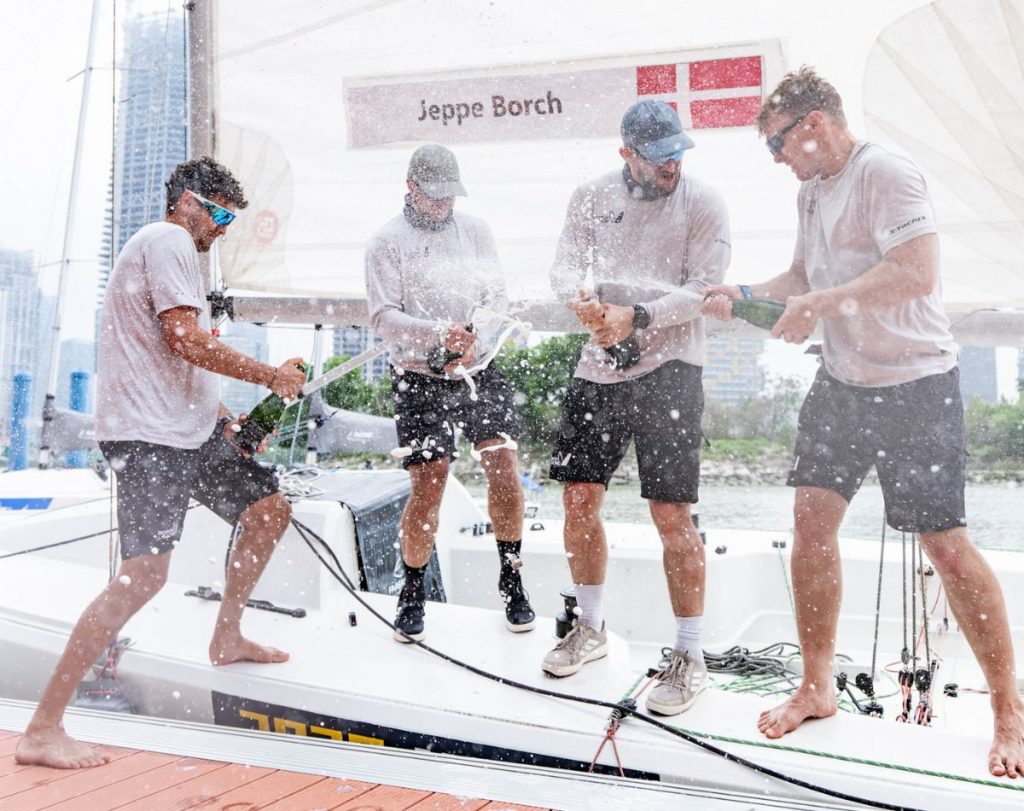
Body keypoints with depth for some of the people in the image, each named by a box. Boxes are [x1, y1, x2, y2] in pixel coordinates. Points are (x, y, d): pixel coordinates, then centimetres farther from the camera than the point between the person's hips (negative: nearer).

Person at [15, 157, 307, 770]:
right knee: (146, 572, -17)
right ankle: (43, 730, -12)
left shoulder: (175, 251, 25)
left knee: (270, 508, 15)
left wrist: (226, 418, 16)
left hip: (190, 428, 11)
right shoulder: (168, 242, -9)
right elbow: (187, 340, -20)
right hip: (150, 433, -11)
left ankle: (227, 636, 29)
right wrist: (273, 375, -10)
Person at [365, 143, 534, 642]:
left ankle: (512, 582, 16)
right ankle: (413, 593, 17)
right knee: (427, 489, -4)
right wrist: (438, 334, -25)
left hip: (481, 372, 3)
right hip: (420, 379, -3)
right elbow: (383, 317, -8)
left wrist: (473, 344, -13)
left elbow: (497, 297, 6)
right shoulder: (387, 242, 1)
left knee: (505, 474, -4)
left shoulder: (475, 231, 13)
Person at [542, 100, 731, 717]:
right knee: (579, 499, 8)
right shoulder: (592, 197, 7)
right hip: (598, 366, 5)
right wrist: (580, 301, -20)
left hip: (669, 368, -4)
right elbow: (567, 261, 3)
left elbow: (704, 290, -9)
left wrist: (638, 317, -21)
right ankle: (591, 627, 29)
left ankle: (691, 656, 9)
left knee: (672, 514, -6)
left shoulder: (704, 203, -4)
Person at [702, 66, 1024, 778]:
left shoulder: (886, 174, -15)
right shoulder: (812, 192, 12)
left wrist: (820, 303, -22)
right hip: (841, 381, 8)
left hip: (916, 384, -8)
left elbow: (917, 273, -27)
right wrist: (746, 295, 7)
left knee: (945, 544, -4)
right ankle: (818, 687, 17)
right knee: (812, 518, 3)